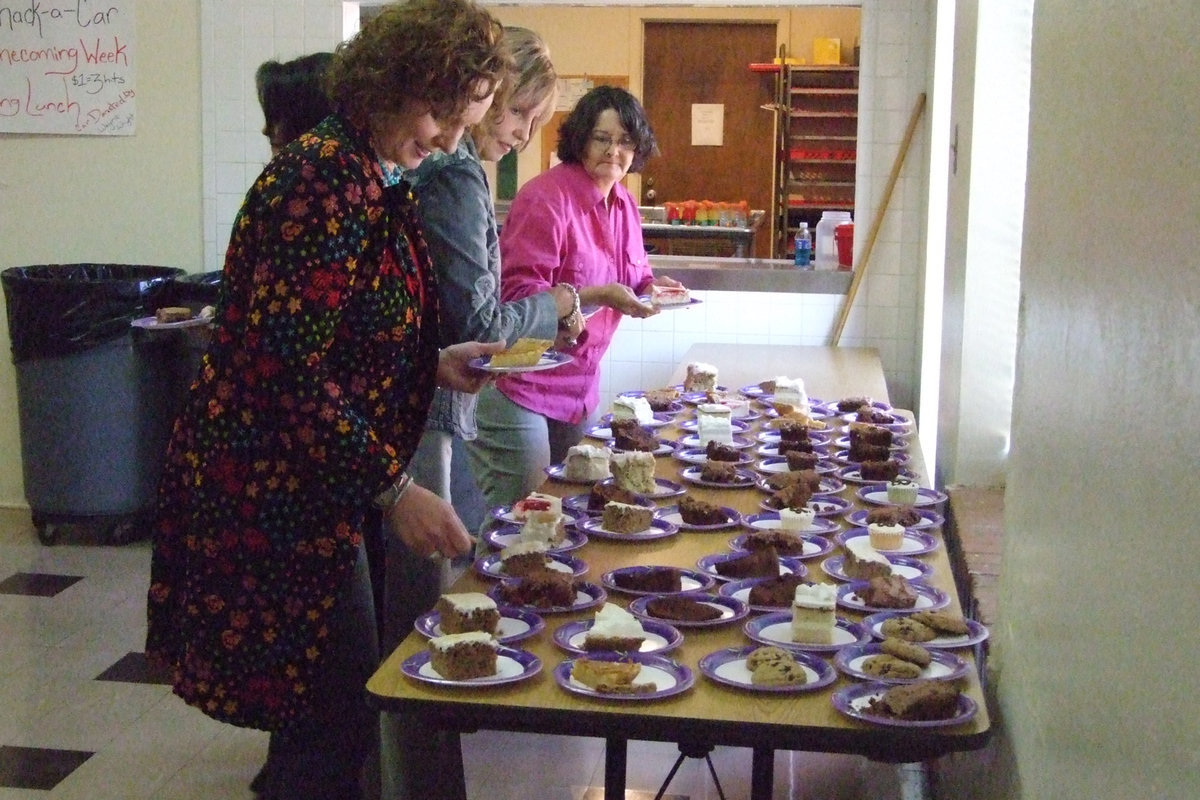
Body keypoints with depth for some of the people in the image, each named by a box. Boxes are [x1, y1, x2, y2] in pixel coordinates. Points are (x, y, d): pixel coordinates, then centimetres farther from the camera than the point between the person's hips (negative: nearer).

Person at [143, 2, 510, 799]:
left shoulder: (371, 179, 11)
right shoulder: (324, 178, -20)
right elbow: (286, 368, -24)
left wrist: (436, 363, 7)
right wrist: (393, 490, -24)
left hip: (308, 486, 10)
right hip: (270, 493, -10)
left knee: (330, 714, 18)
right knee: (335, 726, -3)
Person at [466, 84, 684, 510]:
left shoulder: (623, 204, 10)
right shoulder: (546, 198, -17)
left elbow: (631, 275, 23)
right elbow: (519, 295, -21)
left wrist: (651, 287, 0)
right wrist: (598, 296, -29)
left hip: (577, 390, 9)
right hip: (519, 388, -9)